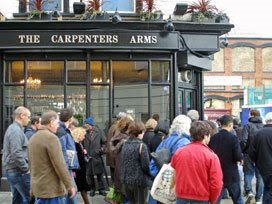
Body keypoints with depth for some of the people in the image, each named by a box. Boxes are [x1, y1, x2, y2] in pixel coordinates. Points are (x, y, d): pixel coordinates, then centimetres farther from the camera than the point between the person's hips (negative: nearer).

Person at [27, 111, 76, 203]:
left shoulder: (32, 138, 12)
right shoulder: (51, 138, -15)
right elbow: (60, 165, -19)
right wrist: (70, 186, -12)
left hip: (38, 188, 9)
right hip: (52, 190, -8)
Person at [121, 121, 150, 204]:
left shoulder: (125, 144, 4)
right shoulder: (141, 146, -15)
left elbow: (122, 163, 10)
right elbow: (145, 166, -15)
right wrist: (150, 174, 3)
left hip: (126, 180, 6)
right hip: (139, 181, -6)